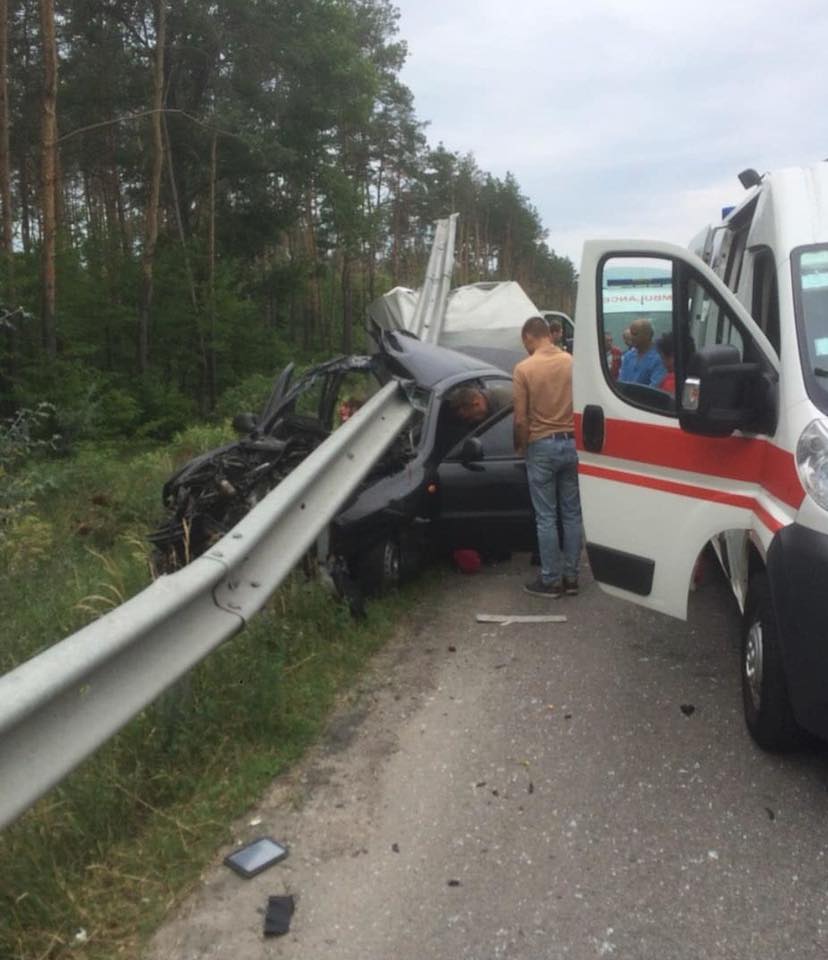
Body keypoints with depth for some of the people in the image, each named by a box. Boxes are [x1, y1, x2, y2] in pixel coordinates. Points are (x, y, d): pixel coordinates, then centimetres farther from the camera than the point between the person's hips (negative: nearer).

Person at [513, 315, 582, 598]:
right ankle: (571, 577, 19)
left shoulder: (524, 368, -11)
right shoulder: (573, 362, -1)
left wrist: (520, 446, 6)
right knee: (572, 514, 11)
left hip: (542, 446, -4)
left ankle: (551, 580, 11)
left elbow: (521, 420, -11)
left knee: (546, 517, 4)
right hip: (572, 443, 4)